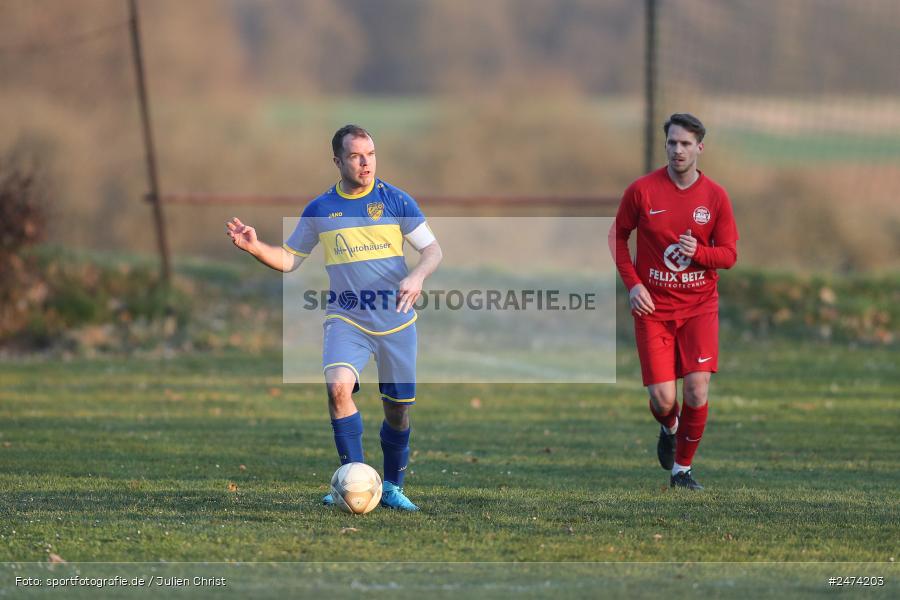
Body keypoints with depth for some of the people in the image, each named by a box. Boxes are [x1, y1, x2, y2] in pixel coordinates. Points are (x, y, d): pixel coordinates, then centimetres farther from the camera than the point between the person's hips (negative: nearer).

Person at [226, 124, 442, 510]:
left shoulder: (395, 201, -1)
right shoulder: (320, 210, 4)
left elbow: (432, 250, 0)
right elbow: (289, 259, 12)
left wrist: (417, 277, -21)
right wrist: (255, 247, -7)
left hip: (396, 320, 0)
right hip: (346, 319, 0)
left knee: (399, 409, 6)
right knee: (338, 386, -27)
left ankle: (392, 487, 28)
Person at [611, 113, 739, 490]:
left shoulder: (715, 196, -2)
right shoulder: (642, 190, -4)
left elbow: (729, 253, 3)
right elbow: (617, 236, 7)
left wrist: (699, 253, -19)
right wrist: (632, 283, -6)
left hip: (699, 306, 1)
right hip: (653, 307, -1)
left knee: (697, 391, -12)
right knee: (662, 399, -7)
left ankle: (683, 469, 9)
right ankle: (669, 429, 32)